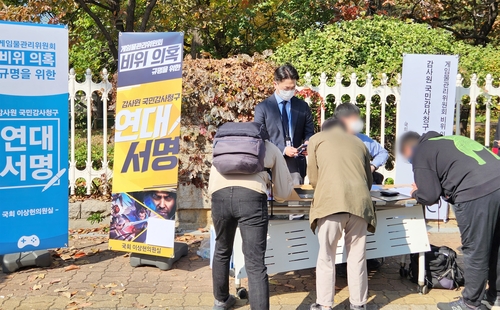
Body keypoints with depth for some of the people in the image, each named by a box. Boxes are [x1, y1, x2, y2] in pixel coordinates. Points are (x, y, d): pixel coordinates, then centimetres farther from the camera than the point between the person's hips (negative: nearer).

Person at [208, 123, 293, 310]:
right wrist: (269, 189, 50)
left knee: (222, 251, 26)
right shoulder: (272, 148, 28)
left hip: (220, 195, 3)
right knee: (255, 264, -1)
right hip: (251, 196, -3)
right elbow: (283, 192, 28)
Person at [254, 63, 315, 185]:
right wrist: (282, 150, -14)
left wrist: (307, 143, -10)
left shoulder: (303, 106, 11)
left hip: (296, 165, 2)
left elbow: (309, 132, 14)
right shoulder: (262, 108, 2)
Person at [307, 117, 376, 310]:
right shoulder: (359, 142, 28)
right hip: (360, 201, 3)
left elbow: (313, 177, 16)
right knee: (357, 256, 12)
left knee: (326, 256, 6)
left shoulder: (317, 139, 20)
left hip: (331, 201, -3)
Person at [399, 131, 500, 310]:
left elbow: (430, 196, 3)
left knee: (475, 251, 4)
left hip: (476, 193, -8)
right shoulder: (445, 141, 30)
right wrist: (444, 192, 34)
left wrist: (416, 193, 23)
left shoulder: (420, 154, 7)